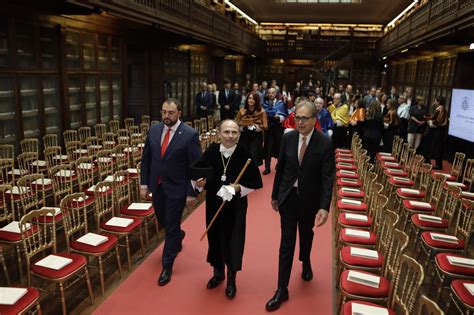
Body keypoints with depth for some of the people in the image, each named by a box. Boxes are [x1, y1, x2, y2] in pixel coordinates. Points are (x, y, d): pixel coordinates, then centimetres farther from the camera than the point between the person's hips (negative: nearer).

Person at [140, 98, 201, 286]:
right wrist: (144, 183, 3)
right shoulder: (153, 130, 0)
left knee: (172, 227, 5)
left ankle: (167, 266, 23)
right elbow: (146, 158, 7)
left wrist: (191, 192, -13)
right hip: (157, 186, 5)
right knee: (163, 220, 22)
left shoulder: (190, 135, -15)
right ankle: (178, 236, 55)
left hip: (176, 188, -5)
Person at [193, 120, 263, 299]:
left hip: (236, 205, -2)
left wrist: (240, 187, -22)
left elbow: (256, 182, -9)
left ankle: (231, 279, 28)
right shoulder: (210, 152, -8)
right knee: (214, 236, 14)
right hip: (213, 203, 3)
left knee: (233, 238, 6)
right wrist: (199, 183, -17)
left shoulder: (244, 155, -14)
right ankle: (218, 272, 39)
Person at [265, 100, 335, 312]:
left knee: (306, 235, 23)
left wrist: (325, 207, -21)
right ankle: (282, 289, 12)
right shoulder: (288, 138, -5)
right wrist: (275, 195, 8)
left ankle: (305, 263, 54)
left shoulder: (325, 143, -14)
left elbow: (328, 177, -15)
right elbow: (280, 168, 3)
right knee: (286, 242, 3)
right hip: (288, 197, 1)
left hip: (309, 199, -1)